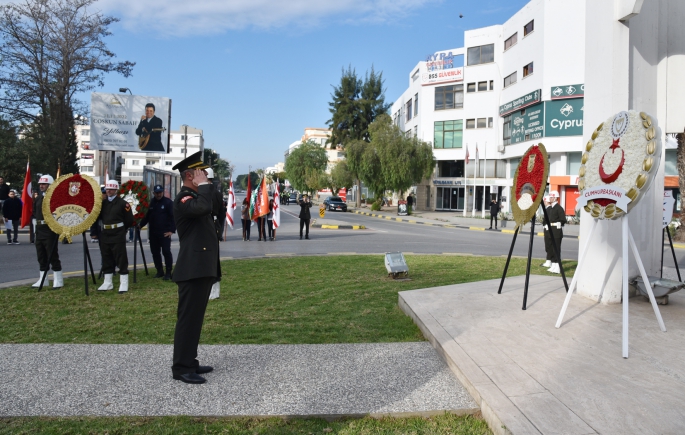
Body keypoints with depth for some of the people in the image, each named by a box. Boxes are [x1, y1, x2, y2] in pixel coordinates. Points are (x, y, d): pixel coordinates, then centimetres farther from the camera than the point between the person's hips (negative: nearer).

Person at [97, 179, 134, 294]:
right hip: (105, 235, 6)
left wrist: (120, 227, 5)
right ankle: (108, 283, 22)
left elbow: (129, 220, -4)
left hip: (118, 235, -6)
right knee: (106, 259, 12)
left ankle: (124, 284, 1)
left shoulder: (123, 203, -5)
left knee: (121, 259, -3)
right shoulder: (103, 203, 11)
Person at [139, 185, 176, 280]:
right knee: (155, 252, 9)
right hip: (153, 233, 5)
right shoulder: (151, 203, 11)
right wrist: (140, 225, 5)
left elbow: (173, 217, -8)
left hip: (165, 233, -5)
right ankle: (160, 271, 21)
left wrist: (172, 230, -15)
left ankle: (168, 272, 0)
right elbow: (146, 216, 17)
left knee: (166, 252, -8)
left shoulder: (168, 202, -3)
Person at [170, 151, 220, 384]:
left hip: (203, 268, 10)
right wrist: (204, 185, -17)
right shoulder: (184, 199, -12)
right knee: (188, 318, -5)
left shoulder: (195, 197, 21)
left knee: (195, 317, 14)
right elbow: (203, 207, -35)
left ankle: (190, 362, 23)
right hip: (193, 269, -10)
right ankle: (181, 368, 2)